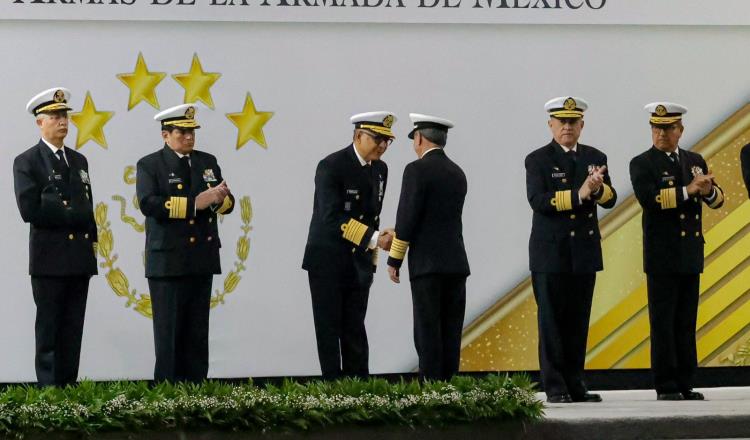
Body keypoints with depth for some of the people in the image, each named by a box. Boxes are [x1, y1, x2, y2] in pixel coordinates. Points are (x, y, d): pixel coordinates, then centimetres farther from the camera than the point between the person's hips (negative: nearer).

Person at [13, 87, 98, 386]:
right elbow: (29, 210, -13)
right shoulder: (26, 162, -2)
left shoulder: (79, 161, 17)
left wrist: (91, 238, 6)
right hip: (49, 258, -5)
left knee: (73, 331, 6)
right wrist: (71, 215, -8)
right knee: (49, 331, -2)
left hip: (80, 257, 6)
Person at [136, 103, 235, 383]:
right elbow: (148, 203, -18)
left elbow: (228, 204, 12)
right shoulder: (150, 165, -1)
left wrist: (219, 198, -13)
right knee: (169, 331, -3)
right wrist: (194, 204, -22)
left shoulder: (207, 162, 15)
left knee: (198, 331, 7)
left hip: (202, 260, 5)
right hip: (168, 262, -5)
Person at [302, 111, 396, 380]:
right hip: (328, 262, -6)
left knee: (355, 330, 6)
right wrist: (375, 239, -28)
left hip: (359, 264, 6)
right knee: (329, 329, 0)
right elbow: (332, 218, -24)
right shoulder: (332, 166, -15)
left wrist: (371, 259, 10)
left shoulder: (380, 169, 7)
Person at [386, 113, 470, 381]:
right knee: (450, 332, 6)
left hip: (427, 263, -6)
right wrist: (397, 236, 28)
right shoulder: (457, 173, 14)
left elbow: (407, 219, -12)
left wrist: (394, 259, -3)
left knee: (427, 332, -5)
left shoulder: (417, 170, -8)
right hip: (457, 263, 6)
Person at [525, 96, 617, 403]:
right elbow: (538, 201, -16)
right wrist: (579, 194, -23)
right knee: (552, 321, -1)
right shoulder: (538, 160, -2)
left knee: (578, 322, 7)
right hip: (551, 254, -4)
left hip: (585, 253, 4)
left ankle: (575, 385, 13)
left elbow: (610, 200, 2)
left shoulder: (595, 158, 11)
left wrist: (598, 188, -21)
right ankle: (555, 388, 2)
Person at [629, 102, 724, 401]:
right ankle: (666, 386, -1)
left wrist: (708, 190, -14)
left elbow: (717, 201, 9)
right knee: (663, 323, -4)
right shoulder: (642, 164, -2)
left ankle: (685, 384, 9)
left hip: (690, 255, 5)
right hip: (661, 256, -5)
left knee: (687, 323, 6)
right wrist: (687, 190, -24)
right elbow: (648, 199, -19)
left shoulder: (695, 161, 14)